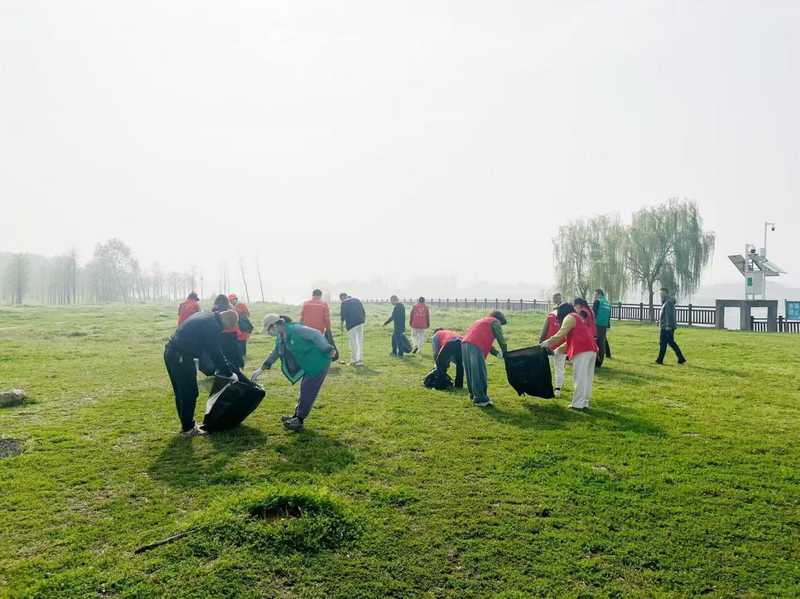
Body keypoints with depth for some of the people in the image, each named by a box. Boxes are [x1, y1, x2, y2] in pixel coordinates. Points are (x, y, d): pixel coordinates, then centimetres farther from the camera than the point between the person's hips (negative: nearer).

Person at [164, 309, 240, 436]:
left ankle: (186, 424, 29)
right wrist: (229, 374, -3)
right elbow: (216, 354, -13)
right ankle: (188, 428, 11)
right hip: (181, 357, -10)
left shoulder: (205, 316, 15)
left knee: (181, 392, 18)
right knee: (189, 393, 1)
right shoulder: (212, 326, -16)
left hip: (170, 351, 10)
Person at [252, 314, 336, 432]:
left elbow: (316, 335, -26)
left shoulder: (296, 329, -22)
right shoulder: (280, 338, 8)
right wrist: (262, 369, 20)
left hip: (319, 363, -9)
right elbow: (276, 353, 21)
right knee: (304, 390, 18)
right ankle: (297, 416, 30)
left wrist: (328, 350, -32)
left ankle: (299, 421, 1)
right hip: (308, 366, 9)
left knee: (307, 392, -6)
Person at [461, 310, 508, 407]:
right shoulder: (495, 322, 12)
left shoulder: (481, 321, 35)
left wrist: (497, 353, 23)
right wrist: (504, 353, 21)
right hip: (475, 347, -8)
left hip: (465, 344, 8)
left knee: (471, 372, 16)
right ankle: (480, 399, -6)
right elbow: (501, 339, 7)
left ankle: (473, 395, 25)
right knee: (479, 373, -6)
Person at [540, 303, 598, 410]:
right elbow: (571, 340, 29)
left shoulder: (570, 317, 1)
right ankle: (584, 403, 15)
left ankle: (578, 404, -4)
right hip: (592, 350, 10)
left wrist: (548, 343, 0)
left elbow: (561, 334, -10)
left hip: (582, 351, -10)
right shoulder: (578, 318, 30)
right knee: (587, 378, 11)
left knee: (579, 378, -6)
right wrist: (557, 350, 28)